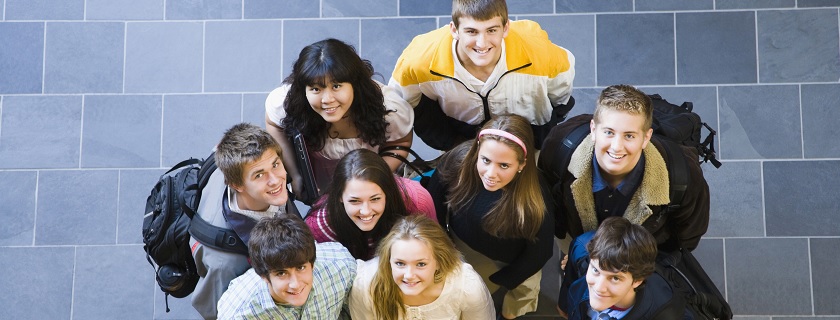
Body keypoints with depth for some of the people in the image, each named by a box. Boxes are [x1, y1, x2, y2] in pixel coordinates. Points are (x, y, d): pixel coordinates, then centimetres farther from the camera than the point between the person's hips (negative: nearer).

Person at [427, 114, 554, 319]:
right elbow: (434, 207, -10)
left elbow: (539, 253, -19)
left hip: (502, 264, -3)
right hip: (457, 245, 3)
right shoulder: (458, 162, -30)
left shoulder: (535, 198, -36)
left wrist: (493, 282, -14)